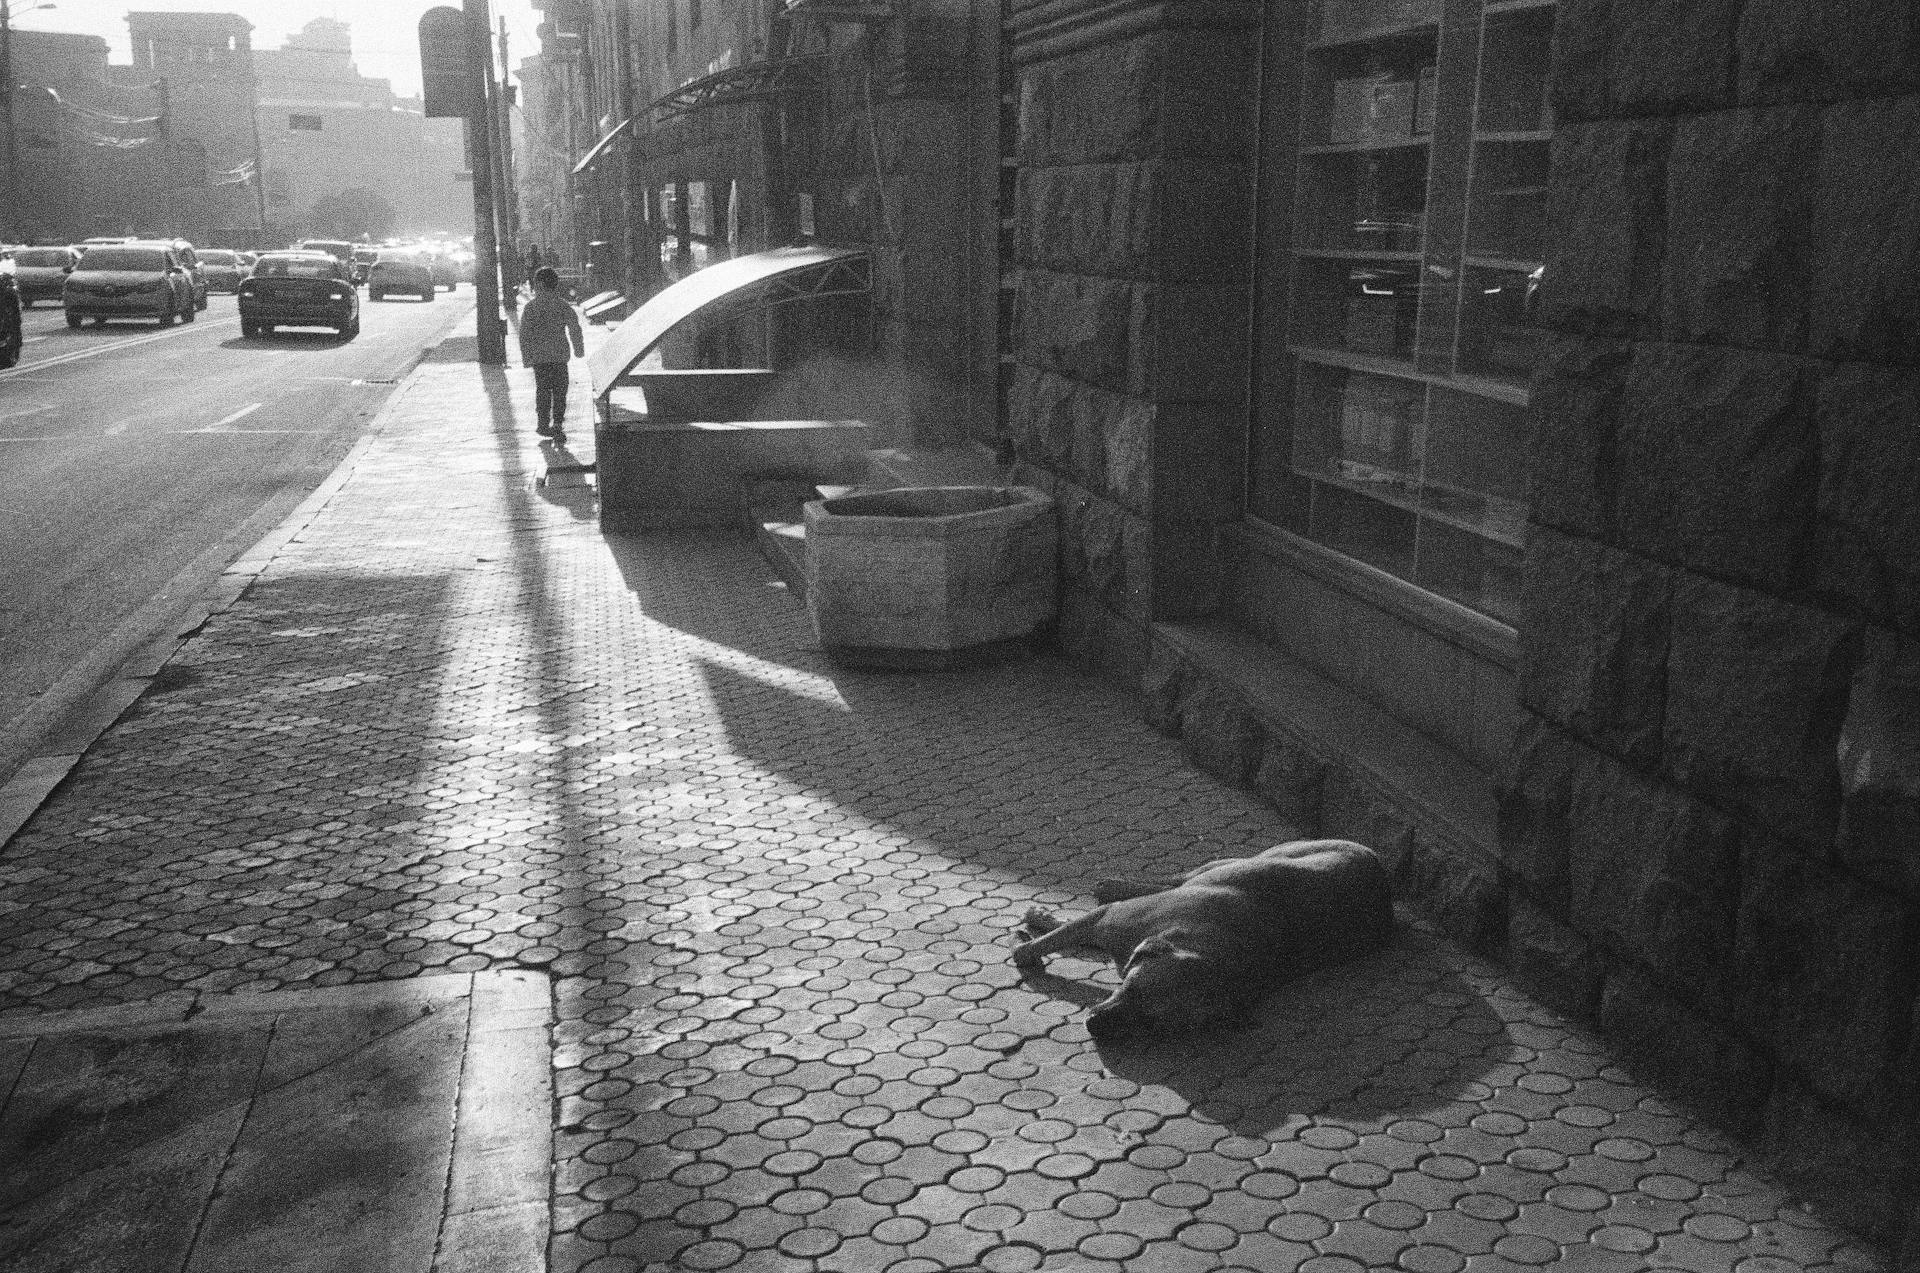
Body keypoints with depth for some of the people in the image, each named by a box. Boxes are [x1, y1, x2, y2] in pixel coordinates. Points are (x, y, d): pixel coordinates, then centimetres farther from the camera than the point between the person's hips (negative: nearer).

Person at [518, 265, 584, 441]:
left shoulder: (531, 308, -5)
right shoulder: (563, 306, 0)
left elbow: (524, 334, -6)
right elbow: (575, 329, 2)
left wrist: (526, 357, -1)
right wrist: (578, 349, 15)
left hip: (539, 357, -1)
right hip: (560, 356, 1)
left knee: (542, 390, 11)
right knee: (560, 391, 4)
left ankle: (543, 425, 15)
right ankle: (558, 425, -3)